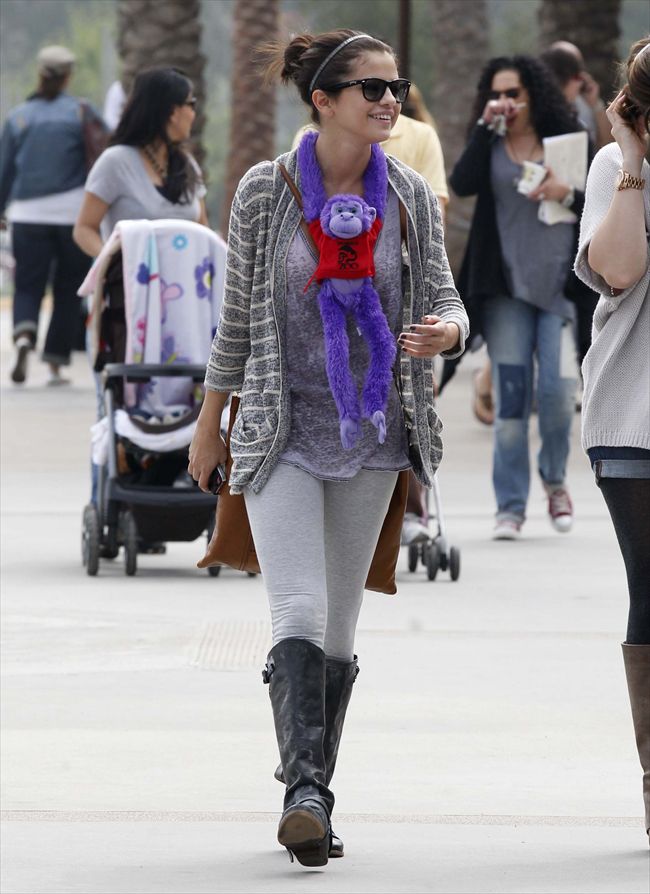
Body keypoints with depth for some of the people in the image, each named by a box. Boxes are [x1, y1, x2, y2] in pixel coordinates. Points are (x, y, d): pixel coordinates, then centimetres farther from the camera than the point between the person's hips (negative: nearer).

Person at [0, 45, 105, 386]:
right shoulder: (82, 112, 1)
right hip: (74, 211, -1)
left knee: (28, 285, 3)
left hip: (28, 214, 1)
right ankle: (55, 363, 5)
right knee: (68, 290, 8)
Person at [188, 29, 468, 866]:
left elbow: (443, 297, 2)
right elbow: (237, 313, 5)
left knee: (338, 631, 9)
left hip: (370, 436, 3)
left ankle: (312, 801, 18)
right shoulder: (266, 191, -4)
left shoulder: (410, 197, 1)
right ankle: (306, 792, -25)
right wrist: (209, 420, 12)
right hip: (282, 435, -3)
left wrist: (444, 331, -23)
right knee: (299, 618, -17)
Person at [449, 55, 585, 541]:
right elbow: (461, 183, -12)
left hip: (560, 281, -1)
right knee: (510, 395, -1)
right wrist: (486, 128, -13)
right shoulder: (489, 146, 8)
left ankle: (555, 478, 19)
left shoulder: (565, 139, 6)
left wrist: (569, 193, -13)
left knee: (559, 387, -9)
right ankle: (511, 506, 5)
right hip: (506, 287, 1)